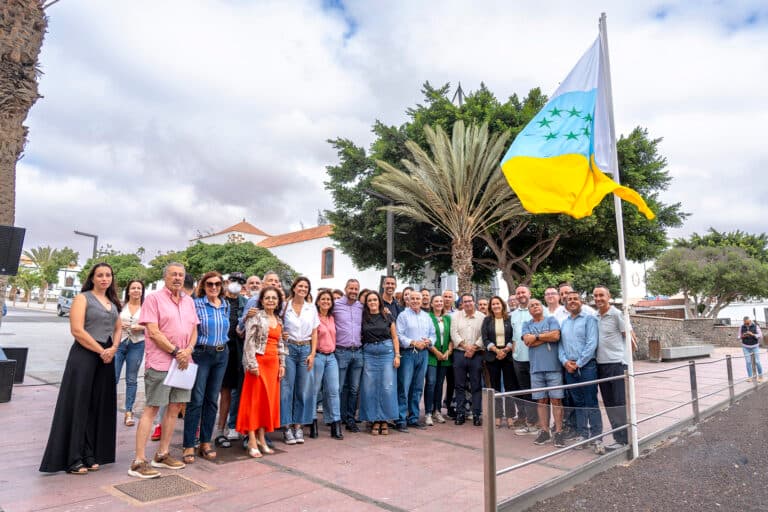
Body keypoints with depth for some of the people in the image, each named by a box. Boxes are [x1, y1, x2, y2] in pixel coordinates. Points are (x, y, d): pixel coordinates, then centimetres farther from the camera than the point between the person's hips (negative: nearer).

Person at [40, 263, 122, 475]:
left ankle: (90, 455, 18)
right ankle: (72, 459, 7)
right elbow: (77, 330, -13)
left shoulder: (113, 303, 14)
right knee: (78, 405, -2)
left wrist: (113, 349, -1)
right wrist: (101, 351, -12)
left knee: (99, 406, 8)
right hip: (84, 356, -6)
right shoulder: (83, 298, -4)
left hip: (107, 358, 6)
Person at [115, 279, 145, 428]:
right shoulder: (121, 305, 5)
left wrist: (141, 327, -14)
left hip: (137, 345, 0)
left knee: (132, 380, 7)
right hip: (119, 343, 1)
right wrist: (118, 324, -10)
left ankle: (129, 412, 15)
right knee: (112, 377, -2)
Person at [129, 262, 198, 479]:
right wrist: (176, 351, -14)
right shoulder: (153, 298, -5)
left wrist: (188, 350, -4)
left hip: (183, 361, 7)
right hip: (160, 362, -6)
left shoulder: (189, 301, 14)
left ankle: (162, 454, 23)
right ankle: (139, 462, 3)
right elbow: (153, 332, -12)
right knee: (151, 409, -4)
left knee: (174, 407, 11)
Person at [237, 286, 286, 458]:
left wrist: (282, 363, 12)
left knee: (268, 400, 9)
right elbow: (249, 341, -12)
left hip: (273, 363, 7)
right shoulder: (256, 316, -6)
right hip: (258, 361, -7)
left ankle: (261, 438, 18)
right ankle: (252, 442, 4)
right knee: (254, 400, -2)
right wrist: (252, 364, -17)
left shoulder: (278, 320, 14)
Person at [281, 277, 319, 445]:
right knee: (286, 388, -2)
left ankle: (298, 426, 15)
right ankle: (287, 427, 8)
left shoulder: (312, 308, 9)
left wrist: (313, 353, 1)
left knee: (303, 389, 4)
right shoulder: (285, 306, 2)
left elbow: (314, 333, 9)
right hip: (288, 348, -2)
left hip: (306, 349, 2)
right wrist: (281, 336, -14)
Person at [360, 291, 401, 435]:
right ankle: (375, 420, 13)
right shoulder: (363, 318, 7)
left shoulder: (388, 317, 6)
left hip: (387, 352, -1)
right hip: (369, 353, 1)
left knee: (387, 387, -2)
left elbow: (394, 337, 6)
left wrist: (397, 355, -1)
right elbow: (359, 336, 11)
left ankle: (384, 420, 10)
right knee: (370, 388, 1)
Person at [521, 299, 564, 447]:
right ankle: (544, 431, 17)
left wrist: (537, 336, -5)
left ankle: (558, 432, 7)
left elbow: (556, 336, -12)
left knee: (556, 400, -1)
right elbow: (527, 341, -5)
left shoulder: (551, 320, 5)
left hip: (553, 367, -2)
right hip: (536, 368, 3)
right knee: (542, 400, 8)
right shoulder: (526, 325, 12)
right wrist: (546, 336, -6)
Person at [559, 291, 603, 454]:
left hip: (586, 366, -5)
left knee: (591, 403, -4)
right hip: (569, 368, 5)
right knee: (578, 403, 11)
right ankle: (582, 434, 18)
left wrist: (578, 363, -13)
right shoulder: (564, 323, 15)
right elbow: (560, 344, 12)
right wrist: (565, 361, -6)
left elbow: (592, 344, -11)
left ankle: (596, 438, 1)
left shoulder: (589, 318, -2)